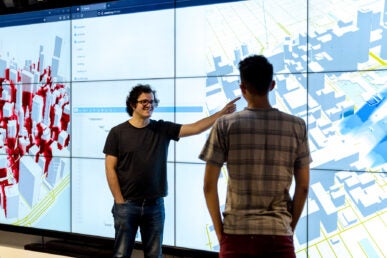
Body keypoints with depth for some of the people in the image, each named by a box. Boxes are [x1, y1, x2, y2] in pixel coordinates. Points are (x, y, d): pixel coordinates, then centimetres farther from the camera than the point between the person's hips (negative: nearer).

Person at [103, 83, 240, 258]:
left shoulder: (162, 129, 4)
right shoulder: (118, 132, -2)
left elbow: (195, 128, -5)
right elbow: (110, 169, -4)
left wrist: (222, 113, -16)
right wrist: (119, 201, -8)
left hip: (155, 204, 2)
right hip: (127, 204, -2)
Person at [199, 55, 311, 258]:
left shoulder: (225, 125, -4)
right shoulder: (297, 126, 1)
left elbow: (209, 185, -3)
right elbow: (303, 186, 4)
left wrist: (219, 231, 6)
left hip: (237, 233, -1)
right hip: (279, 234, 1)